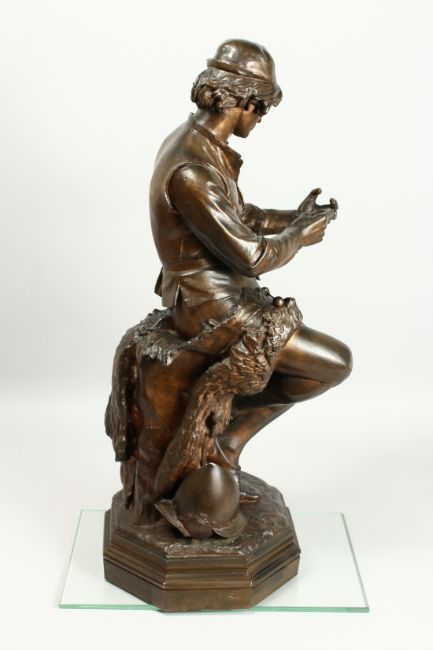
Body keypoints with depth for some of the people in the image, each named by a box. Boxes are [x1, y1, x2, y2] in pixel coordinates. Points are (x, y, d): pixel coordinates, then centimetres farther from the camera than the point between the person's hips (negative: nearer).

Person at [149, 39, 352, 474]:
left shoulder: (194, 141, 5)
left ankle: (229, 437, 24)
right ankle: (227, 434, 7)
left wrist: (294, 217, 3)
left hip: (205, 292, 10)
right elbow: (251, 255, -24)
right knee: (335, 362, -4)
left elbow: (238, 216, 15)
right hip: (212, 309, -10)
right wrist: (299, 236, -6)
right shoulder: (193, 170, -27)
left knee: (302, 348, 26)